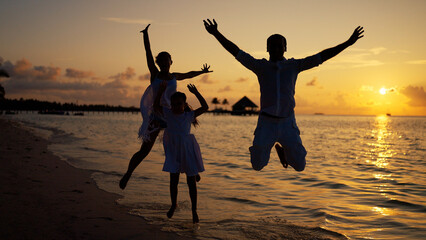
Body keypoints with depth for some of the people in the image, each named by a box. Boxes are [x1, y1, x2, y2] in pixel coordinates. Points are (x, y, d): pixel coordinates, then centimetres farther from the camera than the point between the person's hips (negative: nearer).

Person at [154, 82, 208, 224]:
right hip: (173, 152, 2)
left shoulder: (188, 116, -5)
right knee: (173, 181, 4)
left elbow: (205, 107, -10)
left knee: (191, 182, 3)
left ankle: (194, 211, 14)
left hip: (188, 151, -1)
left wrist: (196, 93, -16)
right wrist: (162, 90, -9)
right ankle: (173, 204, 29)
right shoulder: (168, 114, 0)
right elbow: (156, 106, -2)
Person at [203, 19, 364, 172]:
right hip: (266, 122, -1)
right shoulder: (260, 66, 1)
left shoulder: (294, 65, 3)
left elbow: (322, 56, 1)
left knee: (299, 166, 1)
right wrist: (216, 34, -13)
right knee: (257, 165, -5)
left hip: (287, 123, 1)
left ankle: (282, 149, 35)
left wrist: (348, 43, -3)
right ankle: (264, 147, 30)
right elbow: (236, 52, -4)